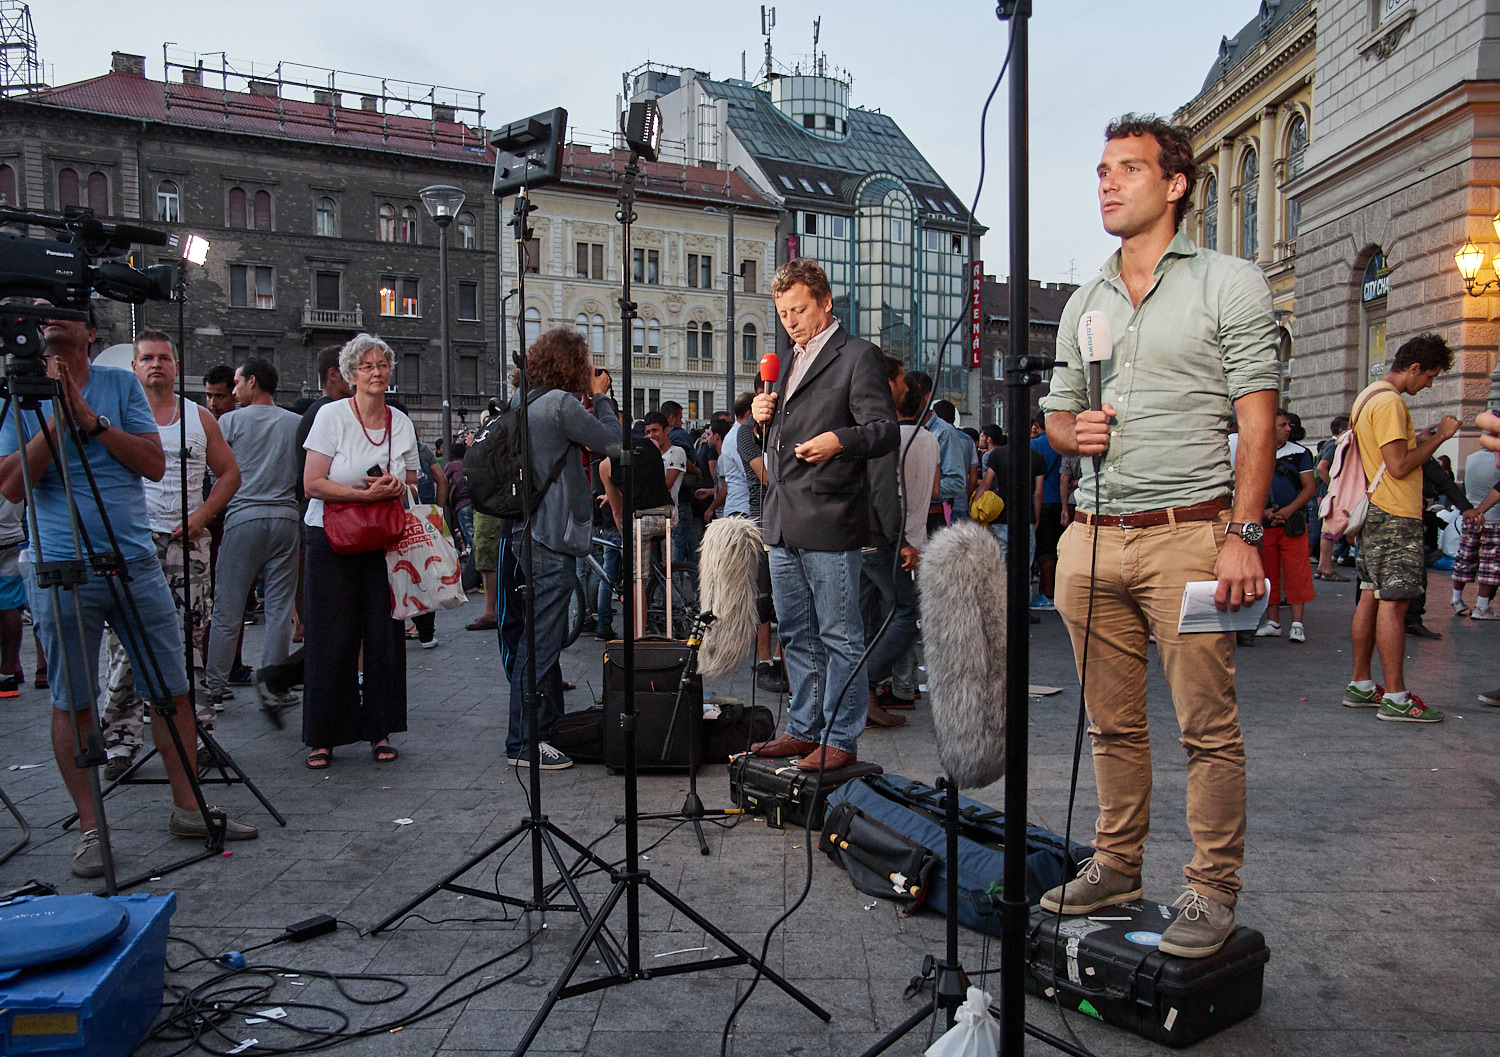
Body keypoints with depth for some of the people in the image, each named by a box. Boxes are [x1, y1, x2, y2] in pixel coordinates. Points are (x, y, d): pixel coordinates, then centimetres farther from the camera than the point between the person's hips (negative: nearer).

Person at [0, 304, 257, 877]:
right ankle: (89, 827, 17)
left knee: (171, 689, 5)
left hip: (136, 563, 2)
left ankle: (188, 808, 17)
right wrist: (56, 416, -12)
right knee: (72, 701, 5)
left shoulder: (121, 384, 7)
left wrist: (90, 418, -12)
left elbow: (155, 464, -3)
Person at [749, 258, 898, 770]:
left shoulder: (858, 356, -4)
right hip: (783, 524, 8)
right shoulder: (790, 362, 21)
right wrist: (765, 417, 8)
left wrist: (839, 440, -29)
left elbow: (885, 430, -11)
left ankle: (842, 740, 8)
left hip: (828, 523, -8)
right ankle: (802, 729, 26)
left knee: (840, 636, -1)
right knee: (797, 635, 15)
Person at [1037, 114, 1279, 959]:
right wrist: (1074, 431, -2)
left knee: (1209, 725, -2)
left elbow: (1258, 419, -4)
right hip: (1093, 538, 5)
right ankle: (1117, 865, 24)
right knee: (1112, 721, 12)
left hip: (1187, 536, -5)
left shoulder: (1230, 283, 2)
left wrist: (1244, 533, -13)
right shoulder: (1083, 304, 18)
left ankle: (1214, 889, 11)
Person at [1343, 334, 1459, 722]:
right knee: (1393, 602, -9)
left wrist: (1421, 438, 17)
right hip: (1395, 516, -10)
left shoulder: (1368, 397, 17)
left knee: (1371, 597, 11)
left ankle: (1361, 686, 16)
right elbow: (1399, 467, -19)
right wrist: (1439, 437, -9)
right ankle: (1396, 698, -6)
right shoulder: (1389, 402, -15)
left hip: (1375, 514, 10)